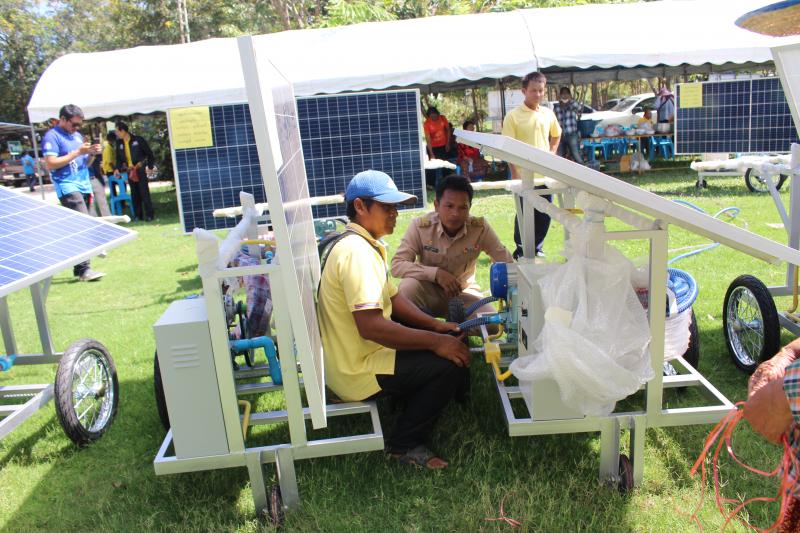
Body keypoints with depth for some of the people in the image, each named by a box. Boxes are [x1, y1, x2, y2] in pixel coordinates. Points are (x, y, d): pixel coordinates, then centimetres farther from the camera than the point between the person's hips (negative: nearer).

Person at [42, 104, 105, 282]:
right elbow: (50, 164, -14)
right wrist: (77, 152, -15)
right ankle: (84, 270, -20)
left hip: (84, 186, 8)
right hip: (67, 186, -8)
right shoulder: (52, 136, -4)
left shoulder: (77, 135, 19)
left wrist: (92, 154, 3)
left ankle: (78, 268, 14)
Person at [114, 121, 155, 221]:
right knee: (134, 194, 6)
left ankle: (149, 215, -1)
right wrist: (118, 169, 0)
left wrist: (150, 166, -7)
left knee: (144, 192, -5)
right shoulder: (119, 143, 9)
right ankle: (138, 215, 11)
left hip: (140, 169, -5)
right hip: (129, 171, 5)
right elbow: (119, 157, 15)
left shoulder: (138, 140, -5)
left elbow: (149, 153, -3)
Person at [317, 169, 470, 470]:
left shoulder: (365, 245, 9)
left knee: (451, 338, 15)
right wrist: (436, 341, -26)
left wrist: (437, 326, 2)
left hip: (355, 354, 10)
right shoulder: (356, 252, -25)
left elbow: (392, 298, 15)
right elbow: (370, 326, -33)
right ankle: (406, 445, -4)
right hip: (358, 372, -10)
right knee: (451, 363, -18)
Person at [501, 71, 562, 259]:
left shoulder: (548, 113, 7)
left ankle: (537, 248, 25)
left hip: (546, 174, 5)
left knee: (545, 214, 9)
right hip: (525, 175, -4)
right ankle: (520, 250, 19)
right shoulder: (513, 116, -7)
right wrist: (514, 173, -13)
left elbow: (556, 135, 24)